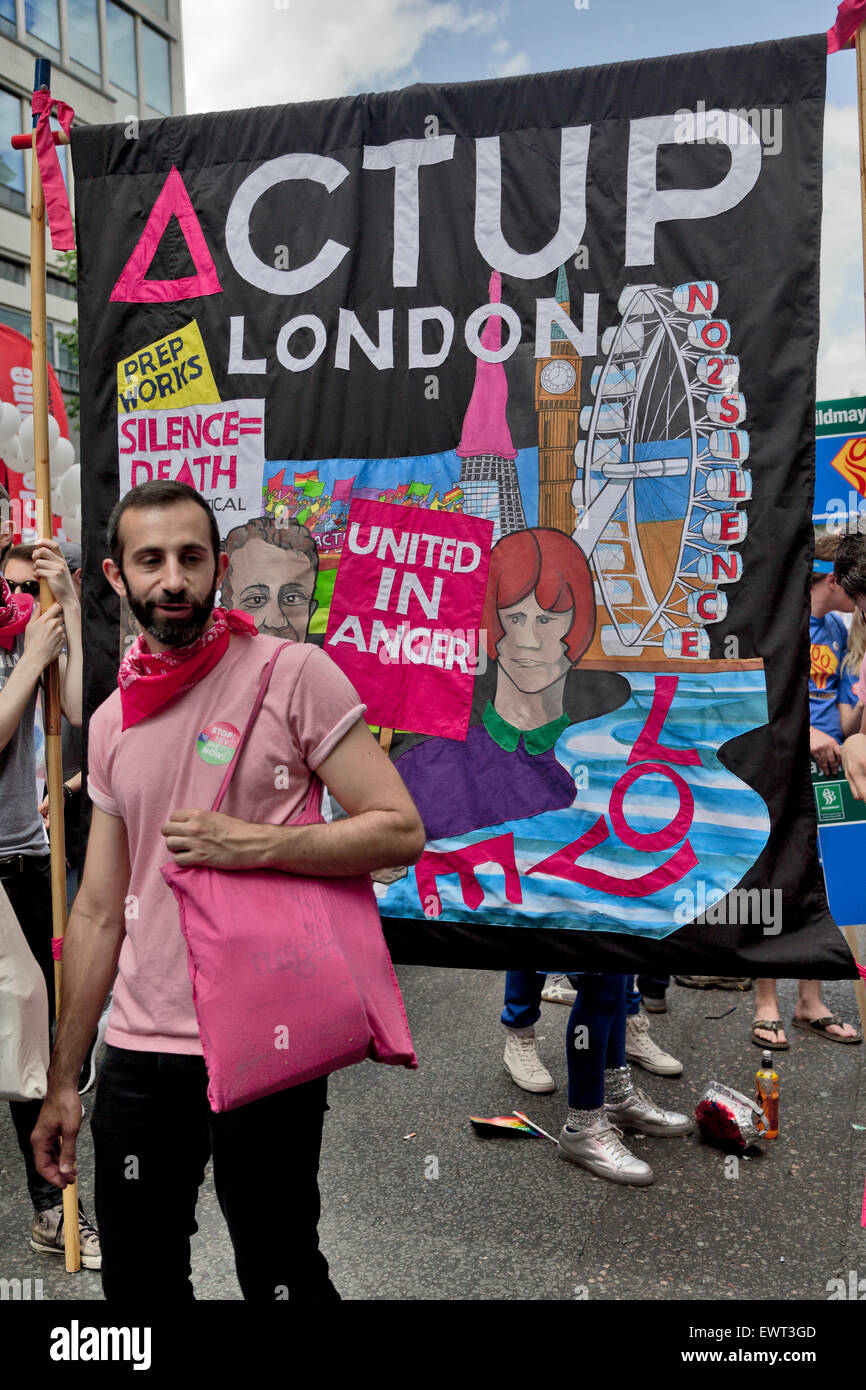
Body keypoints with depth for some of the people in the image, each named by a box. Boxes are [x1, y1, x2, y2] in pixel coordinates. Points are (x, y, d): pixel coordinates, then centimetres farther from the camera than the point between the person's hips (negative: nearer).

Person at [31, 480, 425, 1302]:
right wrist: (62, 1080, 12)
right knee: (135, 1281, 18)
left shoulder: (292, 672, -9)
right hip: (139, 1051, 5)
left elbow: (399, 830, -12)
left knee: (281, 1278, 11)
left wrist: (250, 844, -21)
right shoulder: (110, 723, 7)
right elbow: (99, 911, 11)